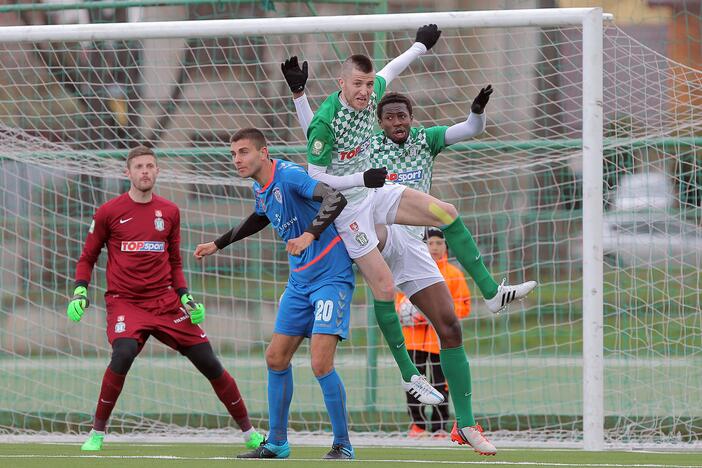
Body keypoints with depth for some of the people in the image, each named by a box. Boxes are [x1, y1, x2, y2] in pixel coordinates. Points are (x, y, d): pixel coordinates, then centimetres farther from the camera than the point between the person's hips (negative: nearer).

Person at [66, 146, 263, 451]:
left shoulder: (169, 212, 10)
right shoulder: (109, 213, 1)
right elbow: (87, 258, 10)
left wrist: (186, 297, 6)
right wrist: (80, 292, -5)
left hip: (165, 302, 3)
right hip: (124, 302, -3)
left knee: (209, 363, -2)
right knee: (123, 354, -32)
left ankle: (249, 433, 14)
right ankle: (97, 433, -15)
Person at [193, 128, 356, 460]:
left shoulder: (289, 175, -19)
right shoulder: (260, 189, 8)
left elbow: (336, 199, -33)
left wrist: (310, 234, -46)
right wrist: (218, 244, 35)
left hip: (331, 277, -9)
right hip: (300, 281, 9)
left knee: (321, 363, -17)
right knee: (276, 359, 8)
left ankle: (343, 445, -4)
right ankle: (277, 443, 20)